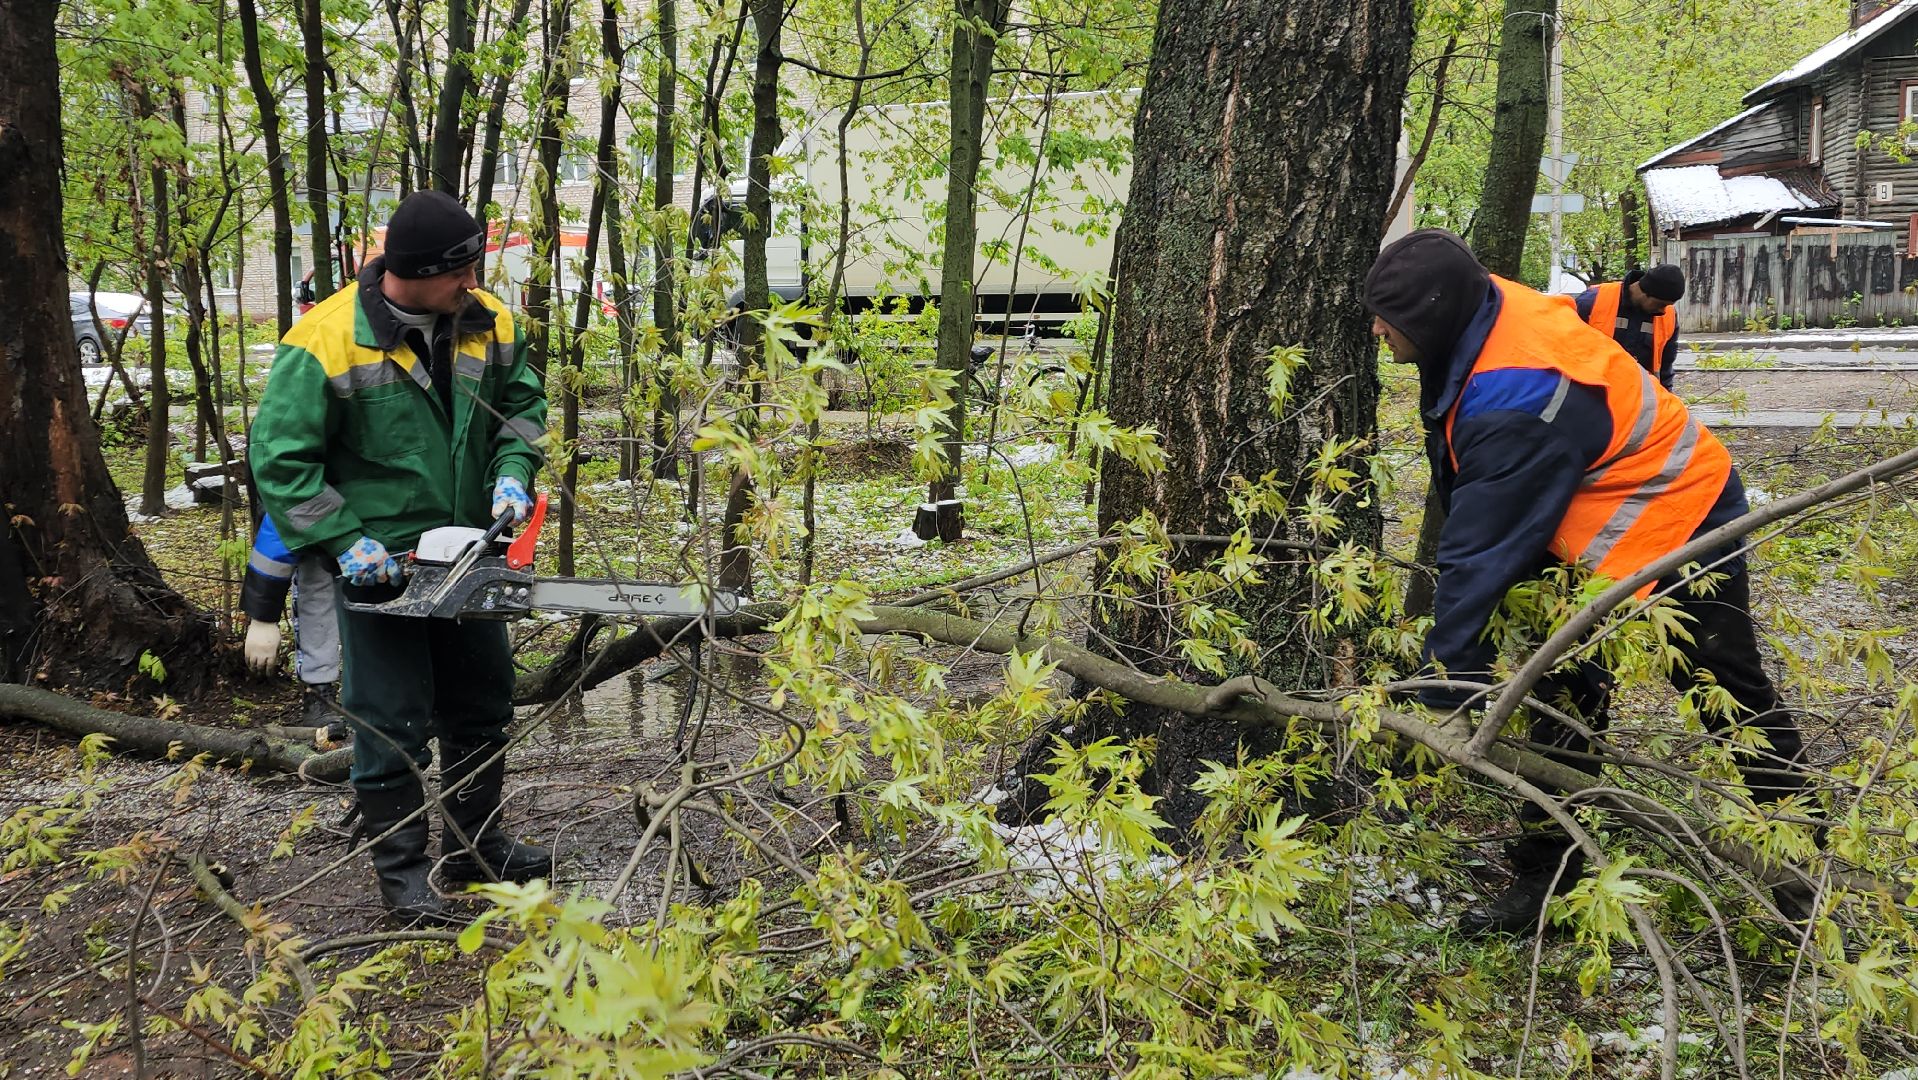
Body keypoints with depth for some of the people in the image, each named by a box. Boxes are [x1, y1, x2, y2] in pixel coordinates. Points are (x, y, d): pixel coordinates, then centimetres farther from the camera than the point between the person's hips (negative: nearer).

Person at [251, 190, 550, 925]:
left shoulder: (486, 322, -4)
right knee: (393, 724, 2)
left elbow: (523, 405, 10)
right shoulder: (327, 343, -20)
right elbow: (281, 459, -15)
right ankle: (402, 869, 18)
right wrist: (344, 541, -20)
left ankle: (475, 845, 33)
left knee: (483, 706, 16)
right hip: (377, 562, -6)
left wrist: (512, 474, -8)